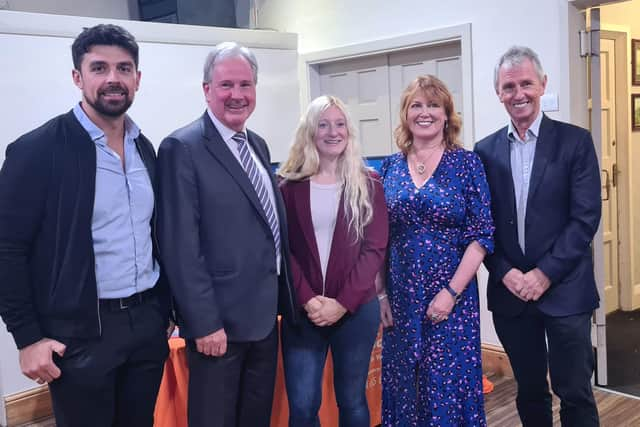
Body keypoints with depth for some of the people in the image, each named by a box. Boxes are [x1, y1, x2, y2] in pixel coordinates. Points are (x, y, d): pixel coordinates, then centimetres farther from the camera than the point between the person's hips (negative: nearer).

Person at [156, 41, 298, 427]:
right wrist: (205, 322, -19)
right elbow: (181, 247, -17)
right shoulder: (183, 148, -13)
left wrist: (283, 300, 14)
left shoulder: (258, 145, 11)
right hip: (219, 320, -7)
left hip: (265, 314, 8)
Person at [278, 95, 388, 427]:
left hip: (356, 309, 0)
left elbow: (375, 248, -3)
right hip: (303, 310, 0)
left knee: (352, 400, 11)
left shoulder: (368, 184, 2)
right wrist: (307, 299, -13)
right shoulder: (290, 185, 2)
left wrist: (343, 303, -11)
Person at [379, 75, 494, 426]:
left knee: (449, 386, 5)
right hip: (400, 299, 3)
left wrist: (451, 292, -13)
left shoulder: (466, 163, -3)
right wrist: (380, 293, 2)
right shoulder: (391, 167, 6)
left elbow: (481, 235, -7)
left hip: (452, 297, -3)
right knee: (404, 387, 12)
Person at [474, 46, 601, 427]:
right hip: (510, 291, 3)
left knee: (575, 393, 4)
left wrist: (544, 274, -14)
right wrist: (506, 273, -8)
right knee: (530, 392, 15)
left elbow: (586, 217, -8)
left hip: (564, 290, -2)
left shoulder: (575, 141, -2)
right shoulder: (486, 150, 6)